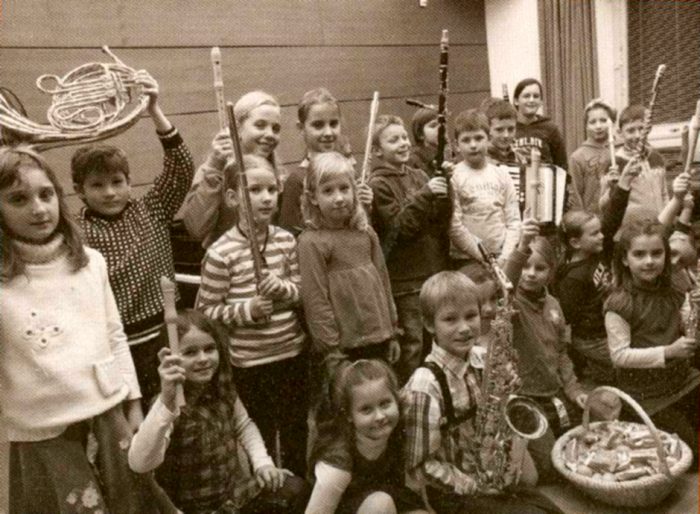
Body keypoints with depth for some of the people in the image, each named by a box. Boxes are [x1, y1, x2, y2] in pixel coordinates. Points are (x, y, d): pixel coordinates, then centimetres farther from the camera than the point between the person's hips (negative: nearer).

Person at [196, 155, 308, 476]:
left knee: (297, 436, 22)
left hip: (293, 353, 5)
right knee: (260, 441, 13)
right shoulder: (221, 254, -16)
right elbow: (204, 312, -10)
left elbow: (304, 293, 7)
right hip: (251, 363, -5)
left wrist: (284, 288, -15)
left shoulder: (286, 240, -1)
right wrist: (246, 310, -24)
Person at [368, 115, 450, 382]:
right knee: (412, 346, 1)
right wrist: (425, 194, -23)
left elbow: (442, 222, 8)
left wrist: (445, 190, -8)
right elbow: (400, 227, -17)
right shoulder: (378, 184, -8)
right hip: (405, 279, -6)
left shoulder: (418, 176, 11)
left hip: (434, 272, 6)